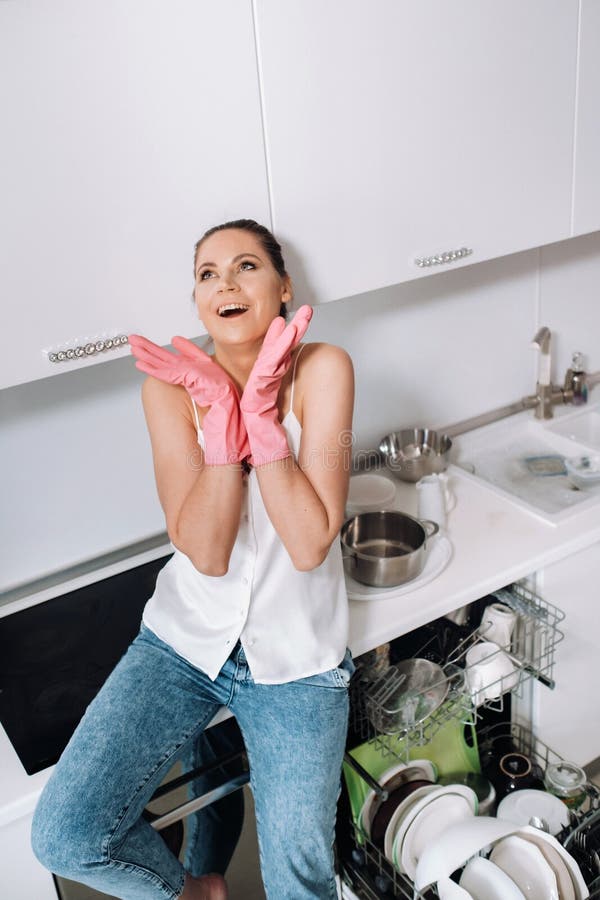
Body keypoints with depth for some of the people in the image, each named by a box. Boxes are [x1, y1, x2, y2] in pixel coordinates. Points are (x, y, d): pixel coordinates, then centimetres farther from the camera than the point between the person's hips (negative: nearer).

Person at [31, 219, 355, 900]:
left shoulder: (320, 369, -13)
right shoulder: (172, 385, -9)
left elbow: (310, 544, -20)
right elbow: (206, 553, -17)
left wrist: (261, 411, -25)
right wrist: (221, 413, -25)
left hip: (295, 658, -1)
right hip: (187, 639, 2)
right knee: (64, 837, -9)